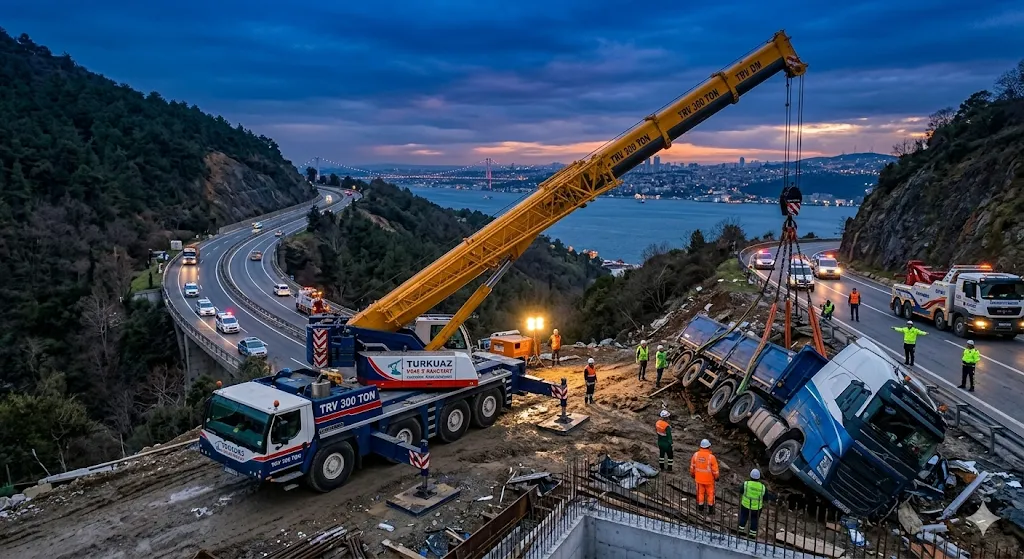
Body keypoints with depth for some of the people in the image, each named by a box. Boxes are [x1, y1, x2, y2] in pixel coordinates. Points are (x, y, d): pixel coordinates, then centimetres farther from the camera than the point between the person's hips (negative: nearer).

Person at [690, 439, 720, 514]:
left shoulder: (696, 455, -13)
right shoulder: (711, 457, -24)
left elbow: (692, 466, 0)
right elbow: (715, 469, -14)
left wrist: (693, 474, 17)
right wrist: (716, 477, 4)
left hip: (699, 478, 3)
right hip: (709, 479, -3)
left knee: (700, 493, 18)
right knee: (710, 493, 15)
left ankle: (701, 508, 29)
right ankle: (711, 509, 25)